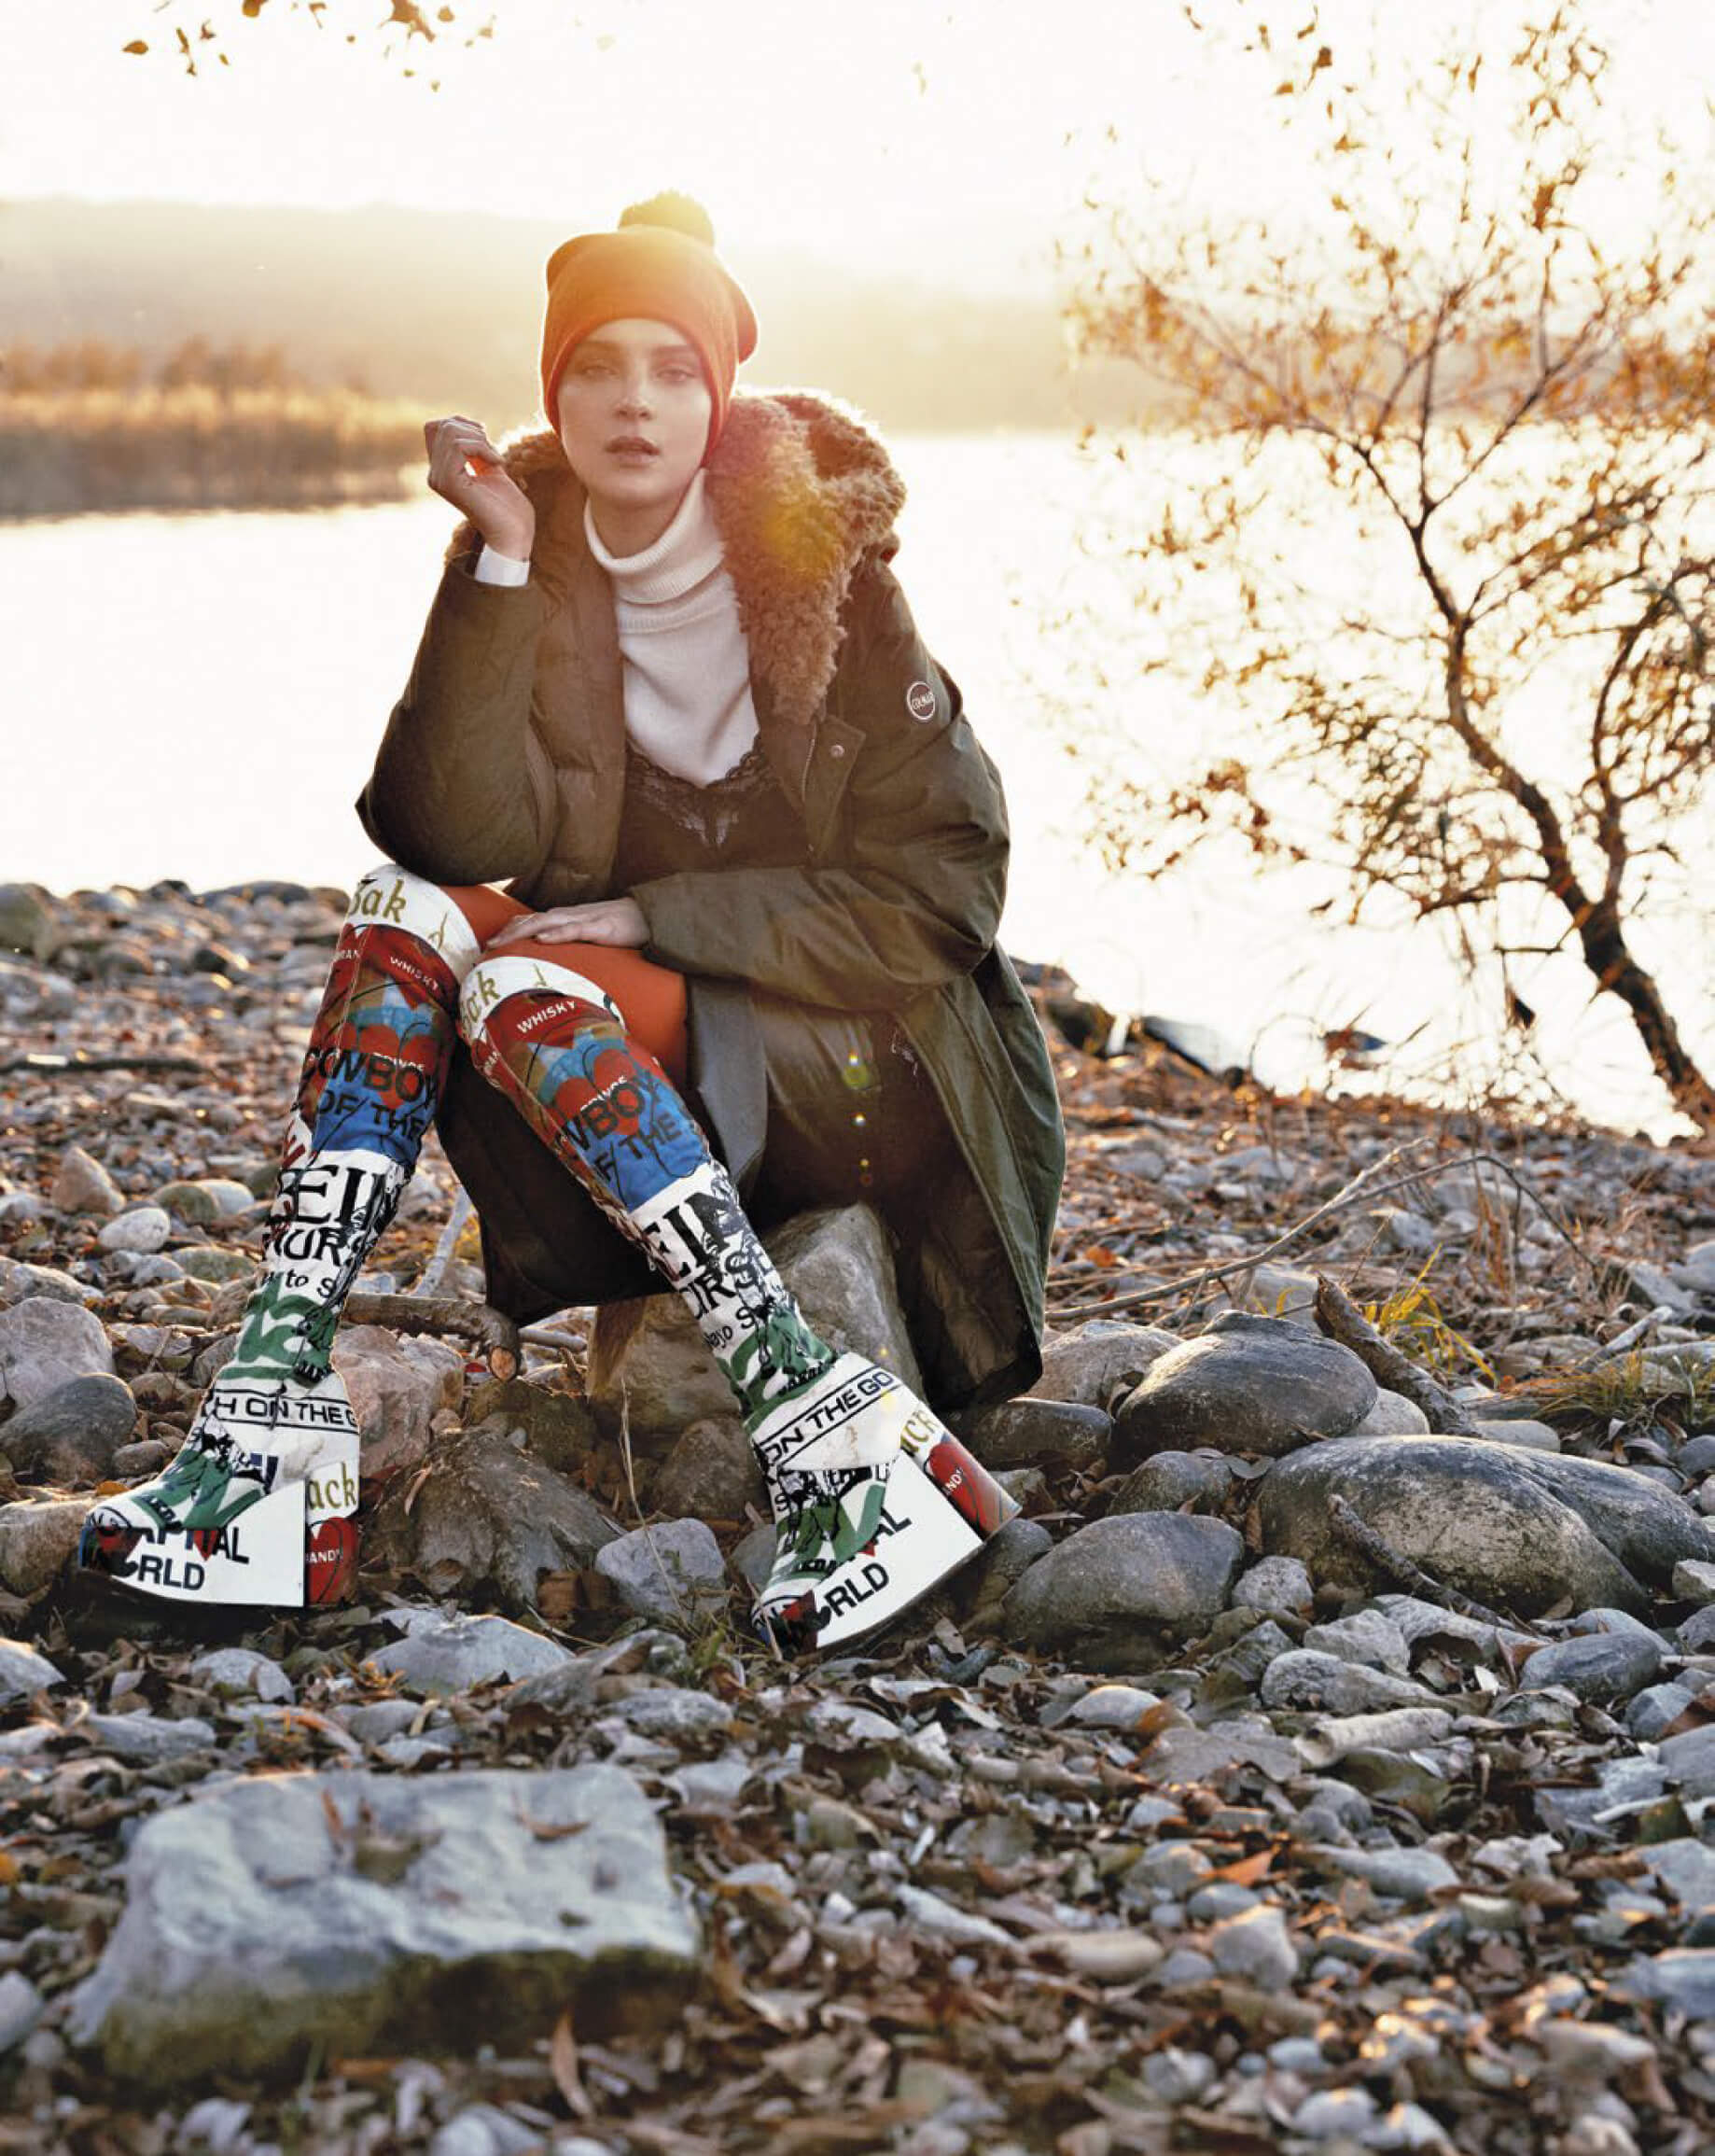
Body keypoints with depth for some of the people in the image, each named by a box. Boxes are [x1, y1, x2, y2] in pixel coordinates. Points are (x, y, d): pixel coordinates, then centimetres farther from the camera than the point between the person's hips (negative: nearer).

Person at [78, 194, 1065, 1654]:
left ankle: (843, 1440, -32)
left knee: (527, 991, -28)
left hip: (870, 1073, -4)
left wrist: (649, 918, -17)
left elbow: (943, 887, -11)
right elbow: (480, 842, -12)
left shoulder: (820, 558, -8)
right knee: (410, 913, -19)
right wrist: (504, 567, -18)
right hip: (649, 1094, 4)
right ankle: (272, 1421, -29)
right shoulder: (532, 564, 2)